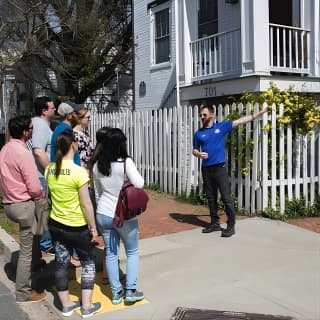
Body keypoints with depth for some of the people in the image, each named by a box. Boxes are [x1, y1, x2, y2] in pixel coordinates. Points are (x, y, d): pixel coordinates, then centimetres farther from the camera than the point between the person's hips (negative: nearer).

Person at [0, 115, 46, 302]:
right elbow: (34, 188, -20)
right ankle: (23, 293, 13)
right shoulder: (24, 154, -21)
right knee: (27, 250, 2)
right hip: (24, 205, -9)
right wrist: (42, 195, 0)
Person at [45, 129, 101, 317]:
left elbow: (51, 194, 8)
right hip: (77, 227, -5)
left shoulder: (50, 170, -3)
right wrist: (93, 227, -8)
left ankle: (66, 305, 28)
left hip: (55, 224, 6)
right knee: (88, 263, 12)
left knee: (61, 263, 14)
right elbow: (86, 204, -18)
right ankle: (87, 307, 18)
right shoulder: (79, 171, -22)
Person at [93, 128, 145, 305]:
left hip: (103, 215, 5)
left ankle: (116, 292, 20)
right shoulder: (125, 162, -16)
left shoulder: (97, 165, 2)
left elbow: (97, 193, 10)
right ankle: (130, 290, 11)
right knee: (132, 252, 14)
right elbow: (139, 184, -21)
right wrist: (135, 173, -2)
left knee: (111, 253, 13)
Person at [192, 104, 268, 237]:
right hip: (206, 169, 4)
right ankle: (215, 224, 21)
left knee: (226, 197, -5)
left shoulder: (222, 126, 2)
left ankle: (231, 226, 0)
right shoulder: (198, 133, 8)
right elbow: (195, 150, 14)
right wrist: (199, 154, -10)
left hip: (219, 167, -3)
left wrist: (259, 113, -1)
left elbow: (240, 121, 1)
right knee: (211, 198, 11)